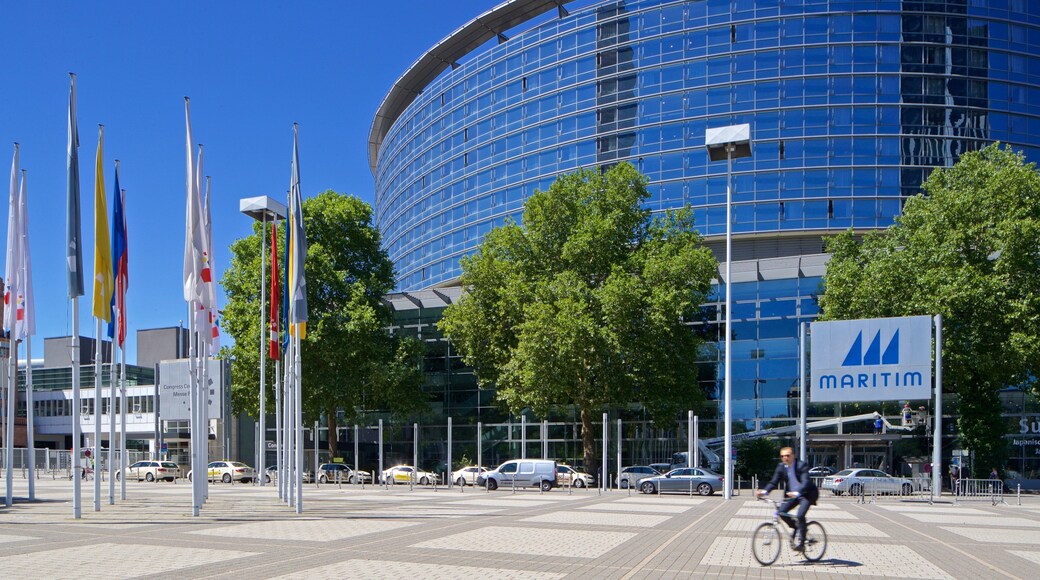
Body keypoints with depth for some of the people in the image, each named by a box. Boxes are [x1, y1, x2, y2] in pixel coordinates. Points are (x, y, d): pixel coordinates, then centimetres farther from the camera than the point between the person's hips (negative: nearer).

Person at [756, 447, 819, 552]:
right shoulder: (781, 467, -3)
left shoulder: (802, 465, -20)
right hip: (792, 494, 6)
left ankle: (801, 542, -11)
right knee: (781, 512, -11)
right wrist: (764, 491, -28)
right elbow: (774, 482, -8)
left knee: (800, 515, -24)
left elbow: (806, 482, -33)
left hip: (807, 493, -6)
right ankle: (797, 528, 14)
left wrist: (797, 493, -52)